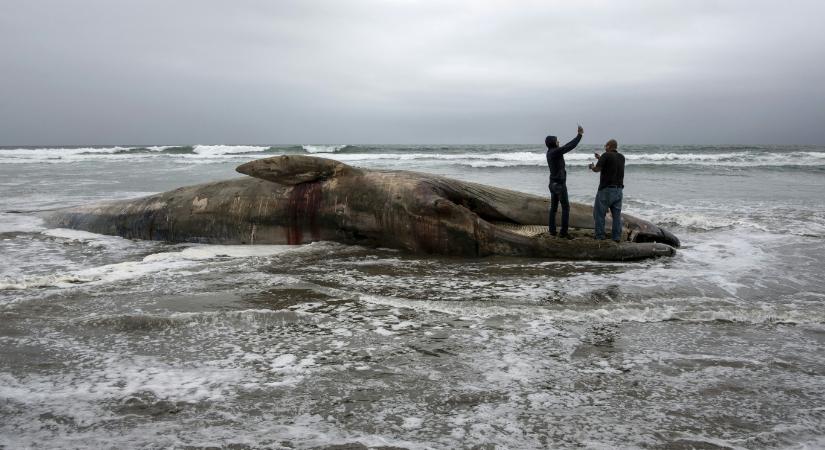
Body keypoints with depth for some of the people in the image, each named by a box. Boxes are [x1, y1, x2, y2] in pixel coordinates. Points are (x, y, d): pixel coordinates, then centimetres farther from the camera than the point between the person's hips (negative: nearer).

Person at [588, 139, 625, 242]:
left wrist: (592, 166, 8)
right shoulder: (622, 157, 10)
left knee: (599, 213, 3)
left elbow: (597, 169, -13)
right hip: (619, 189, 6)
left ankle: (600, 236, 4)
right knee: (617, 214, 9)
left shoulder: (606, 155, -11)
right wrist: (600, 158, 29)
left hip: (606, 189, -6)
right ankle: (617, 236, 9)